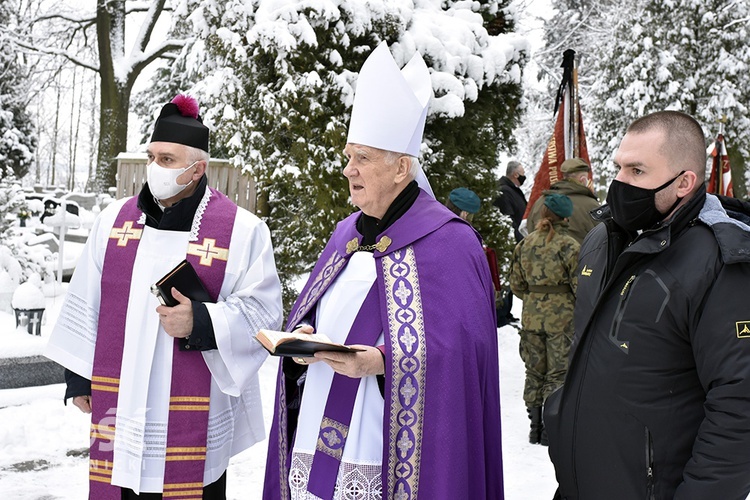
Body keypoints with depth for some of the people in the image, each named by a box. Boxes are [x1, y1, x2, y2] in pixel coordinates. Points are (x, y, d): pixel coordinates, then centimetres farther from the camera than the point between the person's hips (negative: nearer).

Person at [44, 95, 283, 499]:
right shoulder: (114, 220, 8)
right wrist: (79, 376, 14)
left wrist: (200, 323, -22)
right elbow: (85, 305, 14)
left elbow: (262, 313, -7)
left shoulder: (242, 230, -5)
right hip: (119, 410, 4)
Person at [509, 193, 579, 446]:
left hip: (531, 318, 5)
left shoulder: (524, 244, 4)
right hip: (562, 318, -5)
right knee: (558, 373, 4)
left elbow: (516, 285, 9)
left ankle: (535, 429, 21)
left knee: (534, 372, 14)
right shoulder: (569, 246, -11)